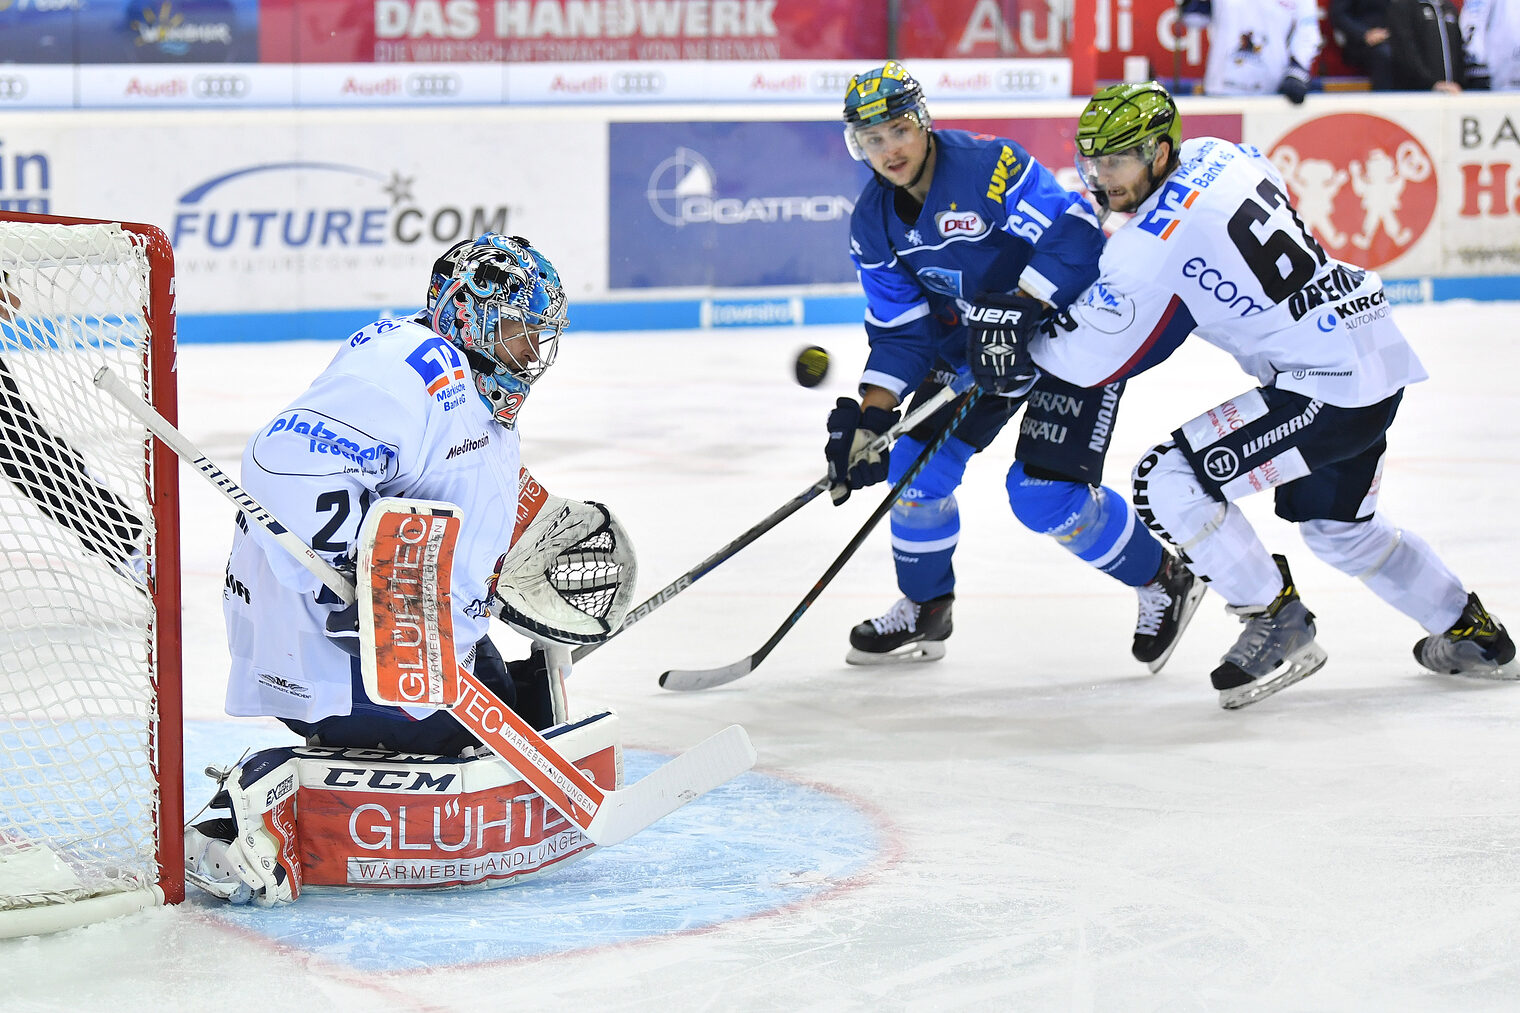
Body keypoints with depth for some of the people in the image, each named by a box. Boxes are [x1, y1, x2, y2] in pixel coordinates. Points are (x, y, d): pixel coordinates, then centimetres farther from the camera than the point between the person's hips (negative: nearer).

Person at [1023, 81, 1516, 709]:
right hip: (1378, 355, 10)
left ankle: (1279, 628, 1)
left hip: (1328, 389, -10)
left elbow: (1090, 358, -13)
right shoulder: (1217, 156, 7)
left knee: (1167, 481, -11)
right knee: (1335, 527, 28)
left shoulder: (1152, 241, -18)